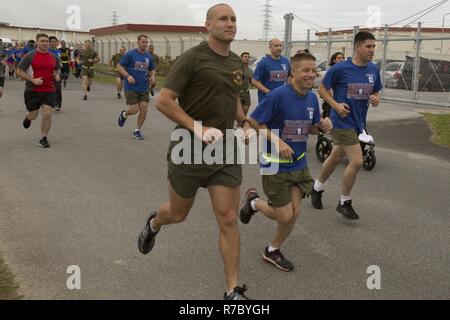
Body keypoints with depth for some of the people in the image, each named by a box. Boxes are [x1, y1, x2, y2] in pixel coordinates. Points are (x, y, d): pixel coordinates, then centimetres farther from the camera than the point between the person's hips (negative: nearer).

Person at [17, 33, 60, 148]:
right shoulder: (30, 56, -6)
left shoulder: (53, 57, 6)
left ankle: (44, 139, 6)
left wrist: (57, 75, 0)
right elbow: (19, 71, -5)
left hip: (49, 91, 2)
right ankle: (27, 117, 46)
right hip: (33, 90, -2)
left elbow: (56, 70, 24)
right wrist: (33, 80, -17)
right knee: (33, 116, 6)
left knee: (47, 114, -9)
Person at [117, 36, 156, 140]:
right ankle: (124, 114, 31)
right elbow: (119, 66, -4)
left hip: (144, 88, 4)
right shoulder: (130, 54, -7)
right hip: (131, 88, -4)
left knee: (144, 110, -2)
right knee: (134, 110, -5)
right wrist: (128, 76, -18)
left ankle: (138, 131, 17)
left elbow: (152, 69, 20)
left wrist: (152, 76, -2)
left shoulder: (149, 56, 6)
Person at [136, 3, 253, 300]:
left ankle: (234, 291, 11)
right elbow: (163, 101, -15)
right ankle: (154, 223, 52)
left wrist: (245, 123, 8)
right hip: (190, 150, -4)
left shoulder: (237, 63, 9)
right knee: (178, 214, 14)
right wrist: (198, 128, -23)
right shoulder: (193, 58, -12)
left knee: (229, 220, 0)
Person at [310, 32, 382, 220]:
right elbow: (322, 89, -4)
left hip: (358, 122, 7)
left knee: (336, 157, 20)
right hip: (343, 122, -7)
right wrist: (336, 105, -17)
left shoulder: (373, 70, 4)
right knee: (357, 161, -13)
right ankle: (345, 202, 7)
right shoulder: (340, 69, -13)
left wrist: (376, 99, -7)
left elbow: (376, 92, 16)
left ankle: (317, 188, 42)